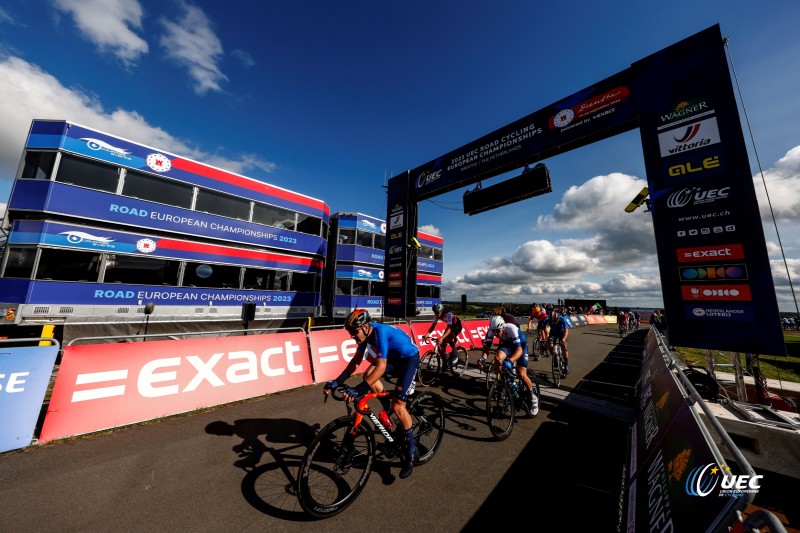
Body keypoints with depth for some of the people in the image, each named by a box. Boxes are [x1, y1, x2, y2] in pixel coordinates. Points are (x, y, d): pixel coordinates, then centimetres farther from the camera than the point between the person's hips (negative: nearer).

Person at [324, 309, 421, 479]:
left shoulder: (380, 331, -33)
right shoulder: (365, 333, -8)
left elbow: (381, 366, -39)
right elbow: (356, 360, -2)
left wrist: (358, 389, -42)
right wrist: (338, 381, -10)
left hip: (410, 359, -8)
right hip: (394, 358, 8)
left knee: (398, 406, -11)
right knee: (368, 375, -11)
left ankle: (412, 451, 11)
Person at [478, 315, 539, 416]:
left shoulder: (511, 328, -39)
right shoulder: (491, 330, -27)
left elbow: (519, 350, -42)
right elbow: (487, 346, -26)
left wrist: (509, 361, -59)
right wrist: (483, 358, -46)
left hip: (520, 344, -3)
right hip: (506, 343, 3)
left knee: (521, 374, -15)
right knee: (498, 358, -29)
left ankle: (533, 397, 13)